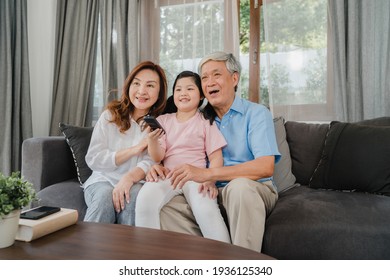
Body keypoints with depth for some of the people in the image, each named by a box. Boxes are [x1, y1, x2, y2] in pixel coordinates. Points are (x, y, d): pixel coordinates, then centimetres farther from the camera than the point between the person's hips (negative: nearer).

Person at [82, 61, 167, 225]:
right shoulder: (110, 116, 6)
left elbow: (151, 161, -8)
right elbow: (93, 159, -2)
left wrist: (130, 177, -30)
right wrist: (134, 149, -10)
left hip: (136, 183, 0)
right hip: (103, 180, 0)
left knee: (134, 195, -33)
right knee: (105, 196, -33)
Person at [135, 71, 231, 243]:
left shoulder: (206, 122, 10)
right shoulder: (163, 120, 16)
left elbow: (216, 157, 2)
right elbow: (157, 157, 7)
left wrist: (210, 179, -17)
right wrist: (152, 140, -15)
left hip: (196, 176, -2)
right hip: (167, 175, 2)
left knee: (206, 209, -32)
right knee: (144, 199, -28)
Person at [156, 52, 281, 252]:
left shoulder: (257, 113, -2)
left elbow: (266, 167, -19)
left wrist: (206, 174, -28)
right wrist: (159, 167, -11)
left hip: (255, 191, -3)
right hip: (210, 192, 4)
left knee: (239, 186, -37)